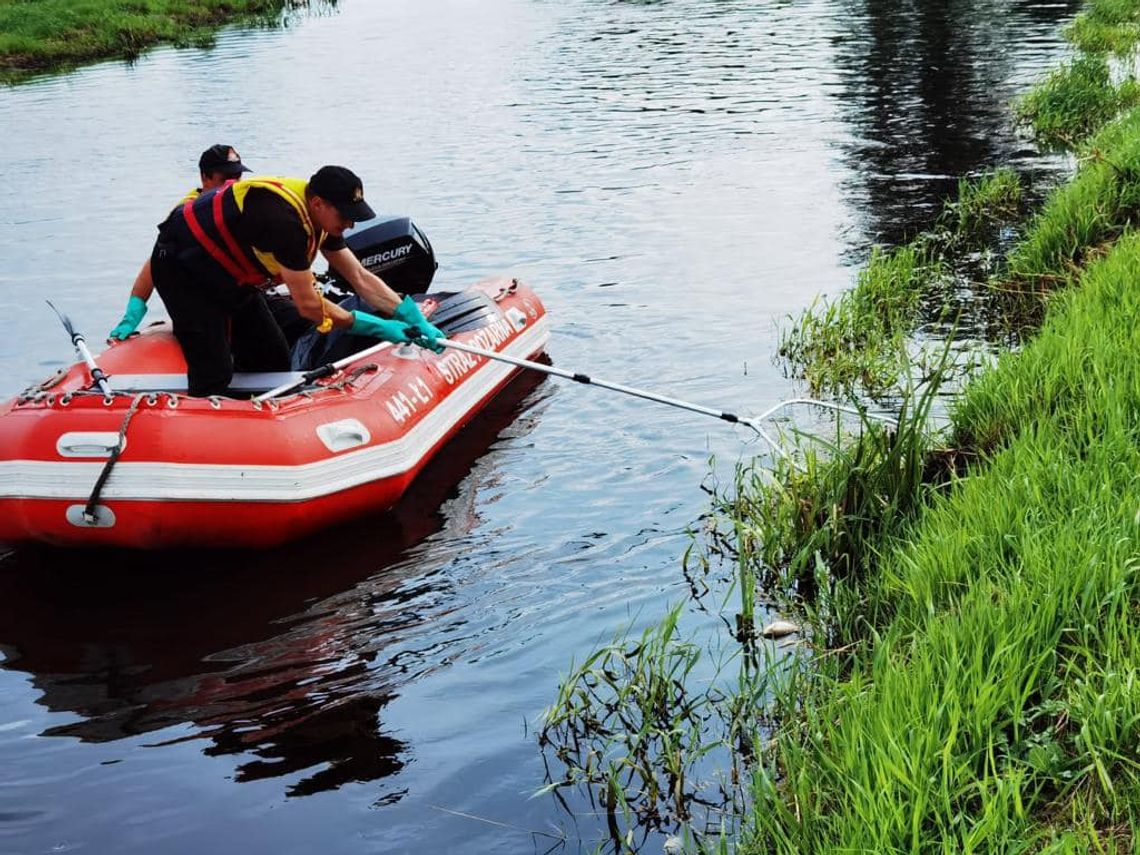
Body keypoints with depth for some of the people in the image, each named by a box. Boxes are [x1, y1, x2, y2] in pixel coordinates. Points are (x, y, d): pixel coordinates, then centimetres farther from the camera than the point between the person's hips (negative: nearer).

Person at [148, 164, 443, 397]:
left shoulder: (319, 216, -7)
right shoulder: (285, 220, -35)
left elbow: (361, 279, -1)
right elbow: (308, 305, -28)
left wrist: (414, 319, -10)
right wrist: (377, 327, -21)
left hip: (227, 275, 10)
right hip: (181, 268, -9)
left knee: (273, 360, 7)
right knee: (215, 375, -17)